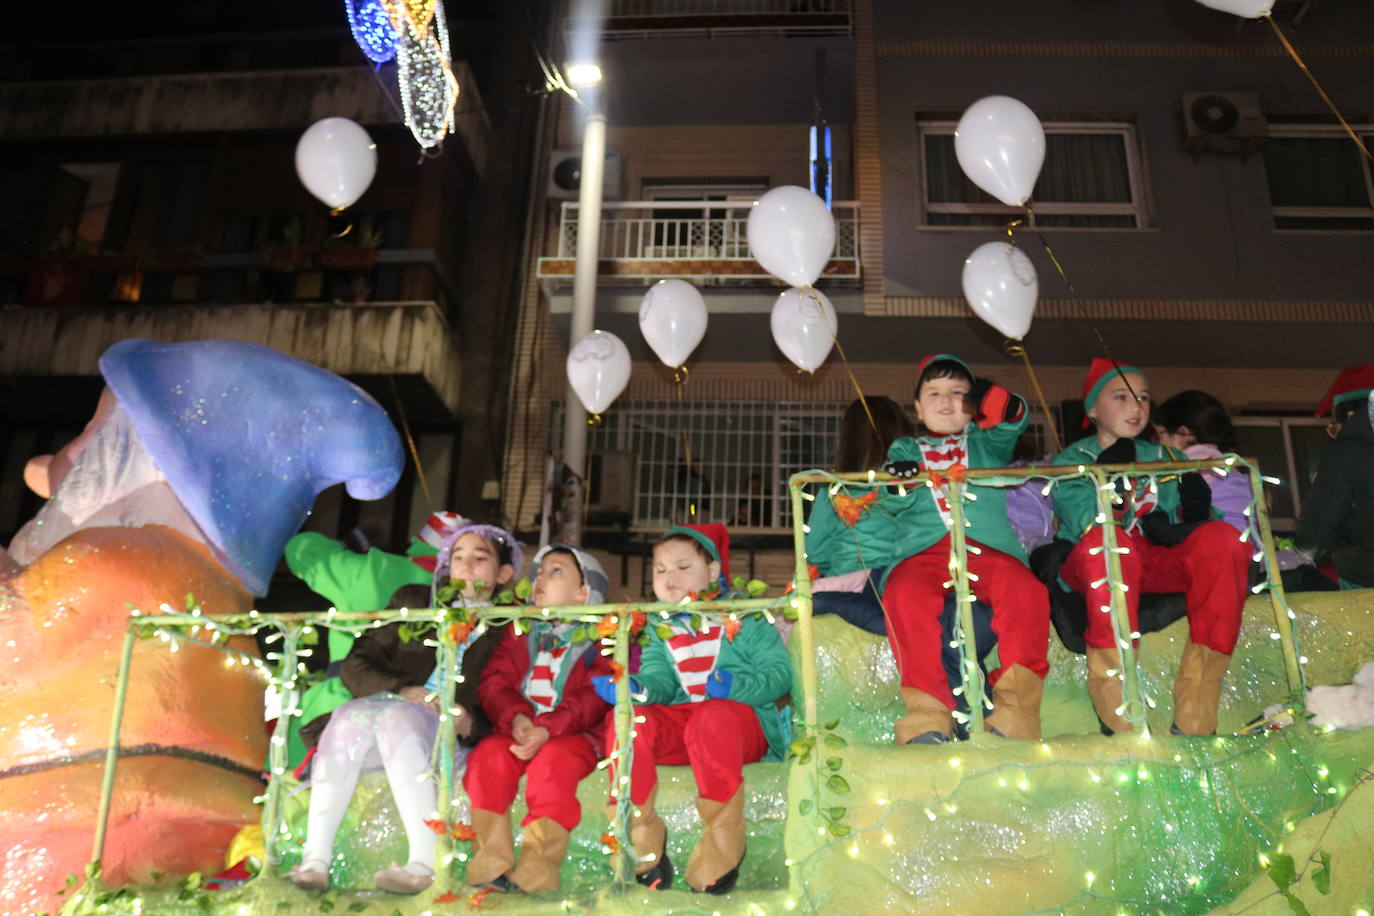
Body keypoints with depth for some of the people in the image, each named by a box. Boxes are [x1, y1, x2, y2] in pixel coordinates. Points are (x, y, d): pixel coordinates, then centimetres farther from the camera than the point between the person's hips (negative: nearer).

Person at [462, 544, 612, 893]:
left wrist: (547, 730, -23)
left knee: (553, 761, -34)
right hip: (517, 730, 4)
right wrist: (516, 718, -15)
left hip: (572, 734, -4)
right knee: (487, 756, -25)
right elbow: (493, 683, 7)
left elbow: (593, 699, -7)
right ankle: (490, 864, -23)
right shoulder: (519, 632, 20)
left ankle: (538, 871, -32)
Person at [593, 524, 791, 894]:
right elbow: (659, 679, 7)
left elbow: (780, 673, -3)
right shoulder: (659, 630, 20)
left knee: (712, 717, -39)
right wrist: (636, 689, -17)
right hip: (679, 724, 4)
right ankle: (639, 835, -19)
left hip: (743, 718, -4)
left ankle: (723, 841, -25)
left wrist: (735, 686, -22)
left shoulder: (743, 617, 7)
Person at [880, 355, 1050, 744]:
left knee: (1026, 592, -33)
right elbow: (894, 503, 10)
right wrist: (898, 483, -15)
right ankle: (927, 715, -33)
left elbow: (1013, 418, 9)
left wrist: (984, 394, -11)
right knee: (905, 595, -35)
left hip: (989, 548, 1)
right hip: (925, 551, 0)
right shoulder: (906, 449, 28)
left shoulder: (987, 444, 30)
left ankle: (1015, 711, -29)